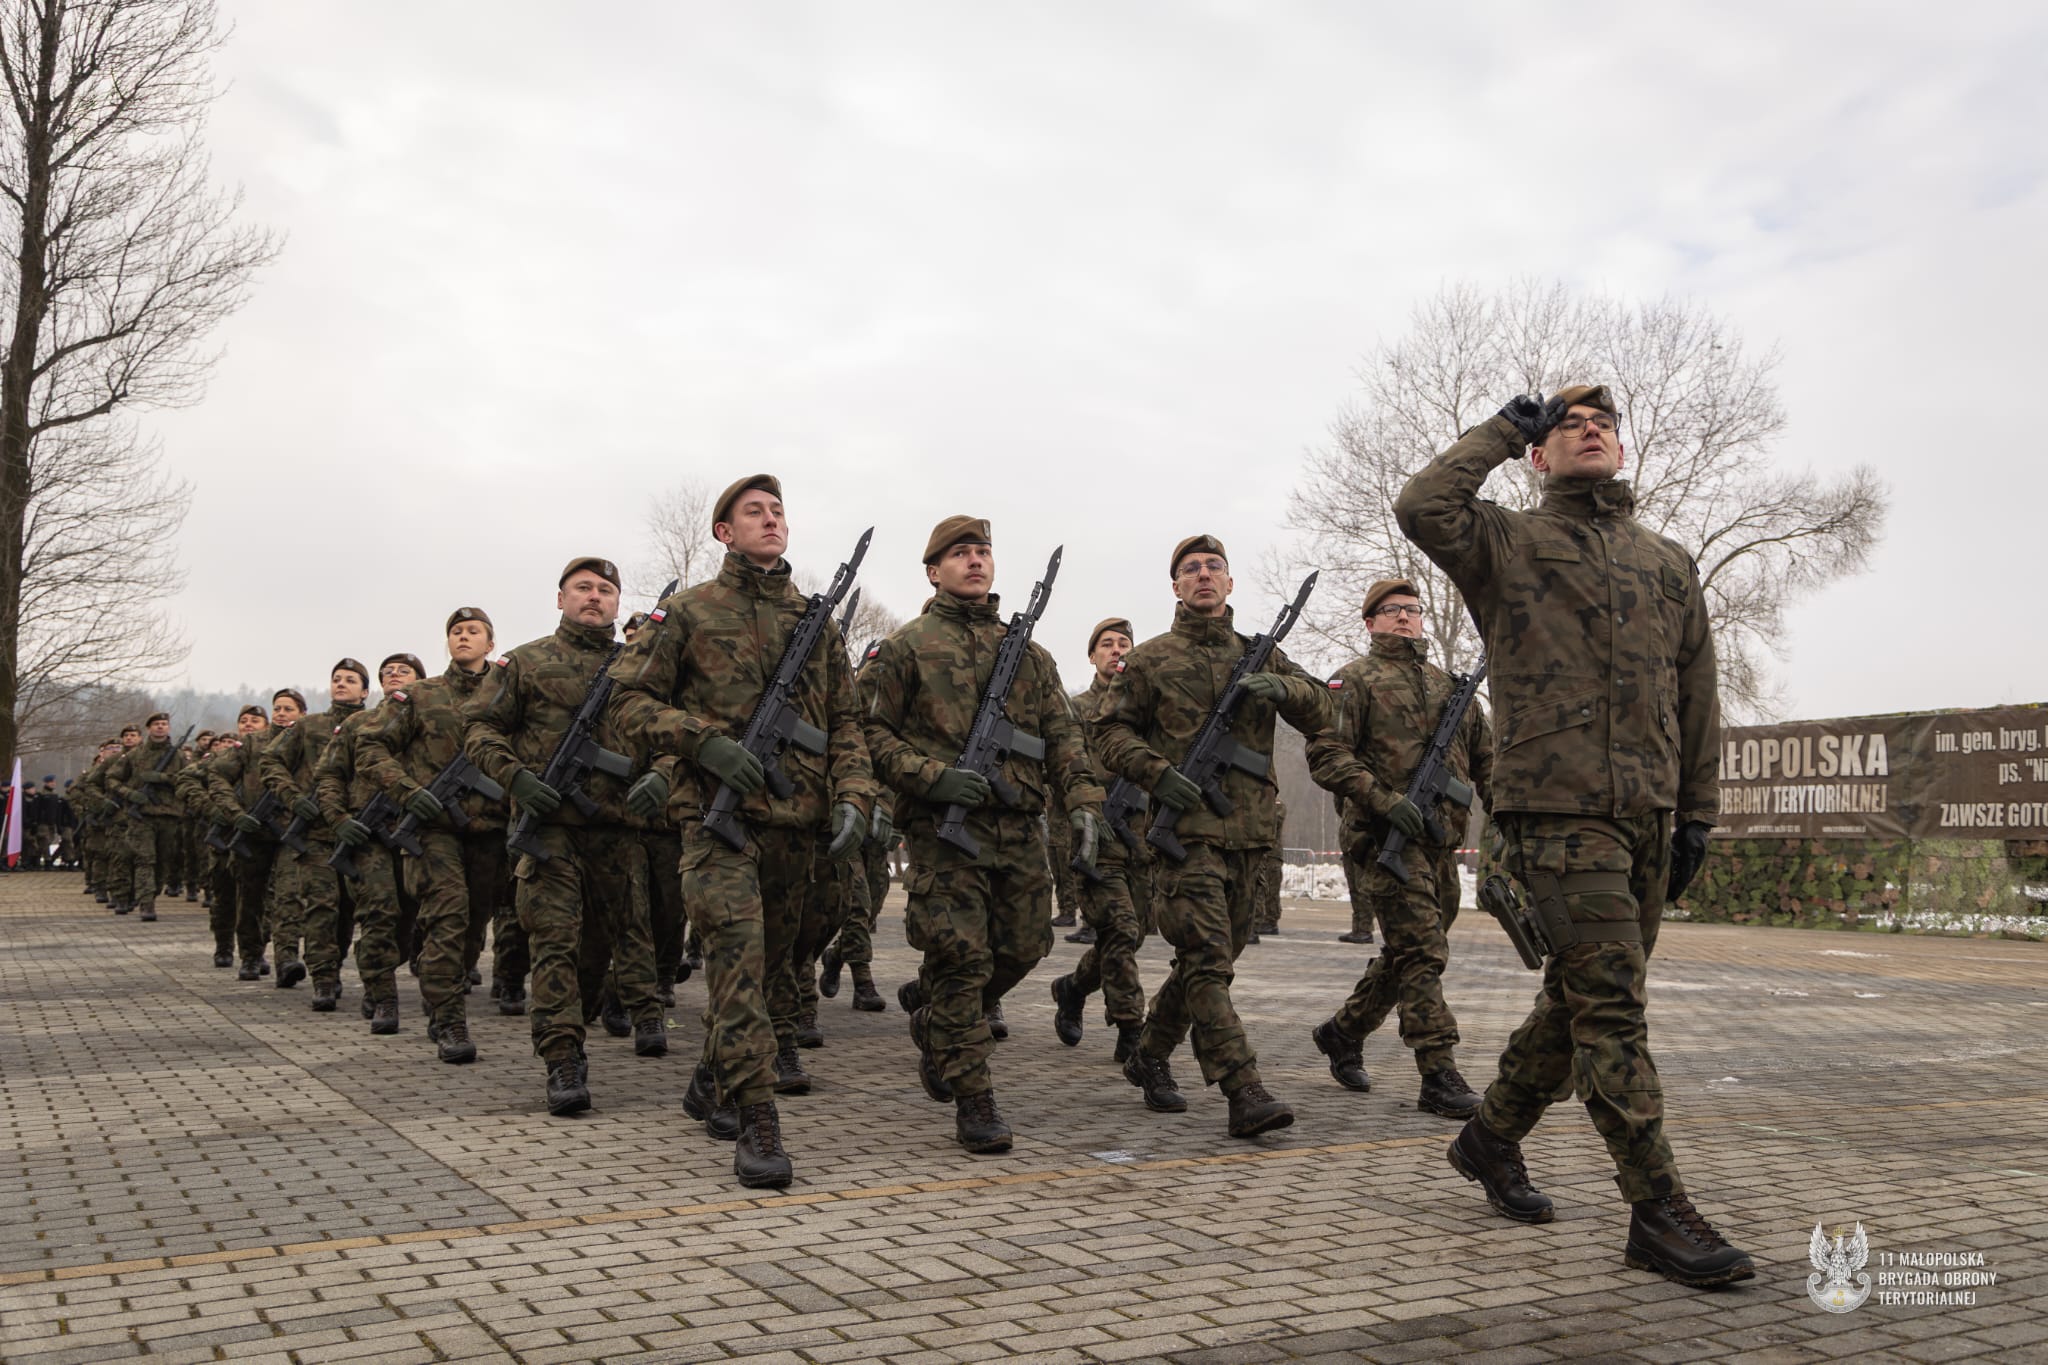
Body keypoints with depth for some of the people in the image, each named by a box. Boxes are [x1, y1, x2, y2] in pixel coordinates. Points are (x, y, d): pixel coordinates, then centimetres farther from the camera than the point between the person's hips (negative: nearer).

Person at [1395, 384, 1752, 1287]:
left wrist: (1697, 810, 13)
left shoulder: (1670, 564, 19)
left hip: (1647, 815, 6)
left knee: (1582, 999, 13)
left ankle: (1490, 1139, 31)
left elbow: (1696, 695, 19)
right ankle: (1660, 1214, -5)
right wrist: (1502, 430, -2)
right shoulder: (1509, 545, 5)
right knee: (1612, 1005, -10)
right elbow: (1422, 507, -16)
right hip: (1557, 807, -6)